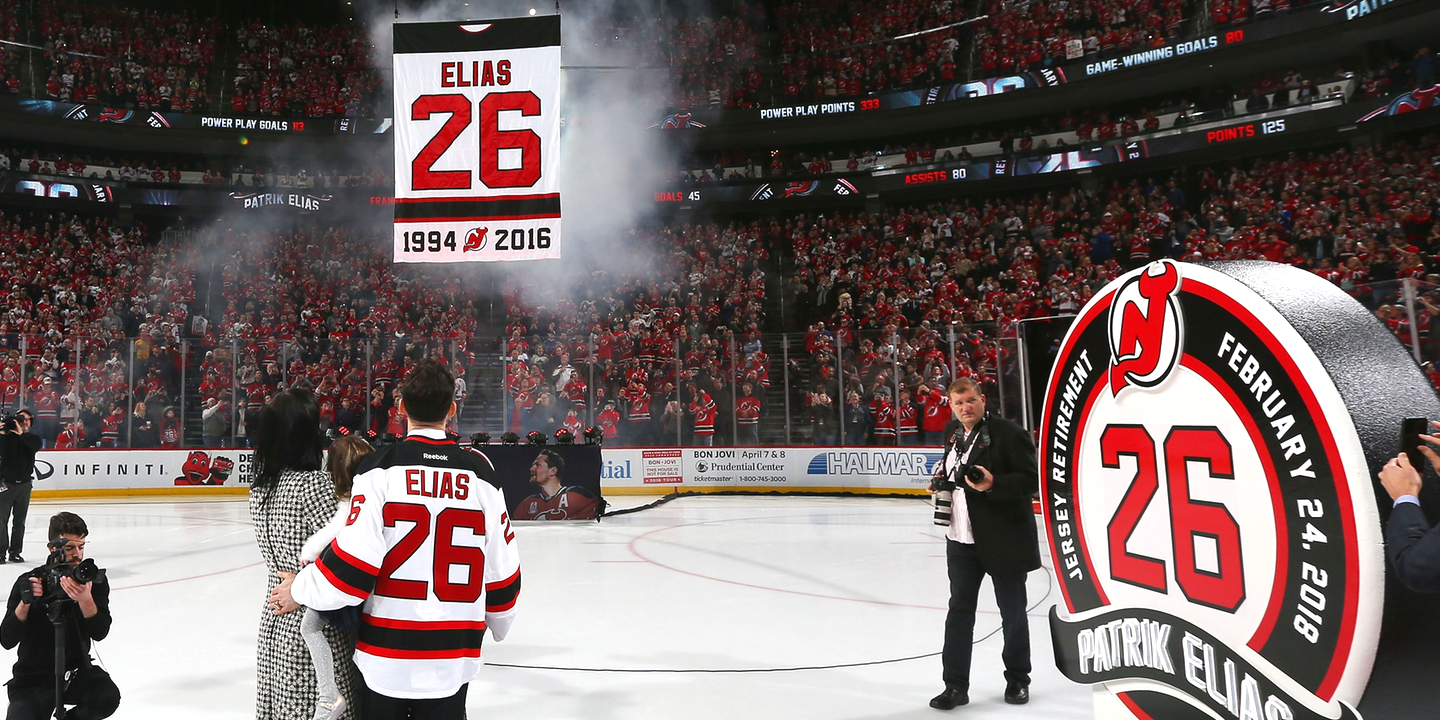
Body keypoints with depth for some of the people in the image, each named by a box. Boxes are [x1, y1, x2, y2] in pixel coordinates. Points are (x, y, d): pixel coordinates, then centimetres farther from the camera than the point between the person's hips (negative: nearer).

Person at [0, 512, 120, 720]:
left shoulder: (94, 579, -6)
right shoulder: (28, 582, -9)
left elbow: (100, 632, -16)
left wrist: (85, 599, -33)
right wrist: (25, 602, -27)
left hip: (77, 671, 1)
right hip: (32, 679, -1)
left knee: (108, 697, -27)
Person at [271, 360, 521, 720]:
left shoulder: (380, 468, -10)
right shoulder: (480, 471, -2)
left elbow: (355, 558, -15)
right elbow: (502, 566, 2)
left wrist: (302, 591, 3)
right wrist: (499, 619, 21)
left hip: (386, 652, -1)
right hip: (453, 655, 2)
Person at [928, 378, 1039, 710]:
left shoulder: (1009, 433, -14)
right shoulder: (953, 432, 9)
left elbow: (1031, 480, -17)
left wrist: (992, 484, -30)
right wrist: (941, 480, 6)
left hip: (1004, 539, -6)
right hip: (961, 539, 6)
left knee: (1013, 612, 10)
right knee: (959, 610, 7)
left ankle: (1017, 680, 30)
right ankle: (956, 685, 15)